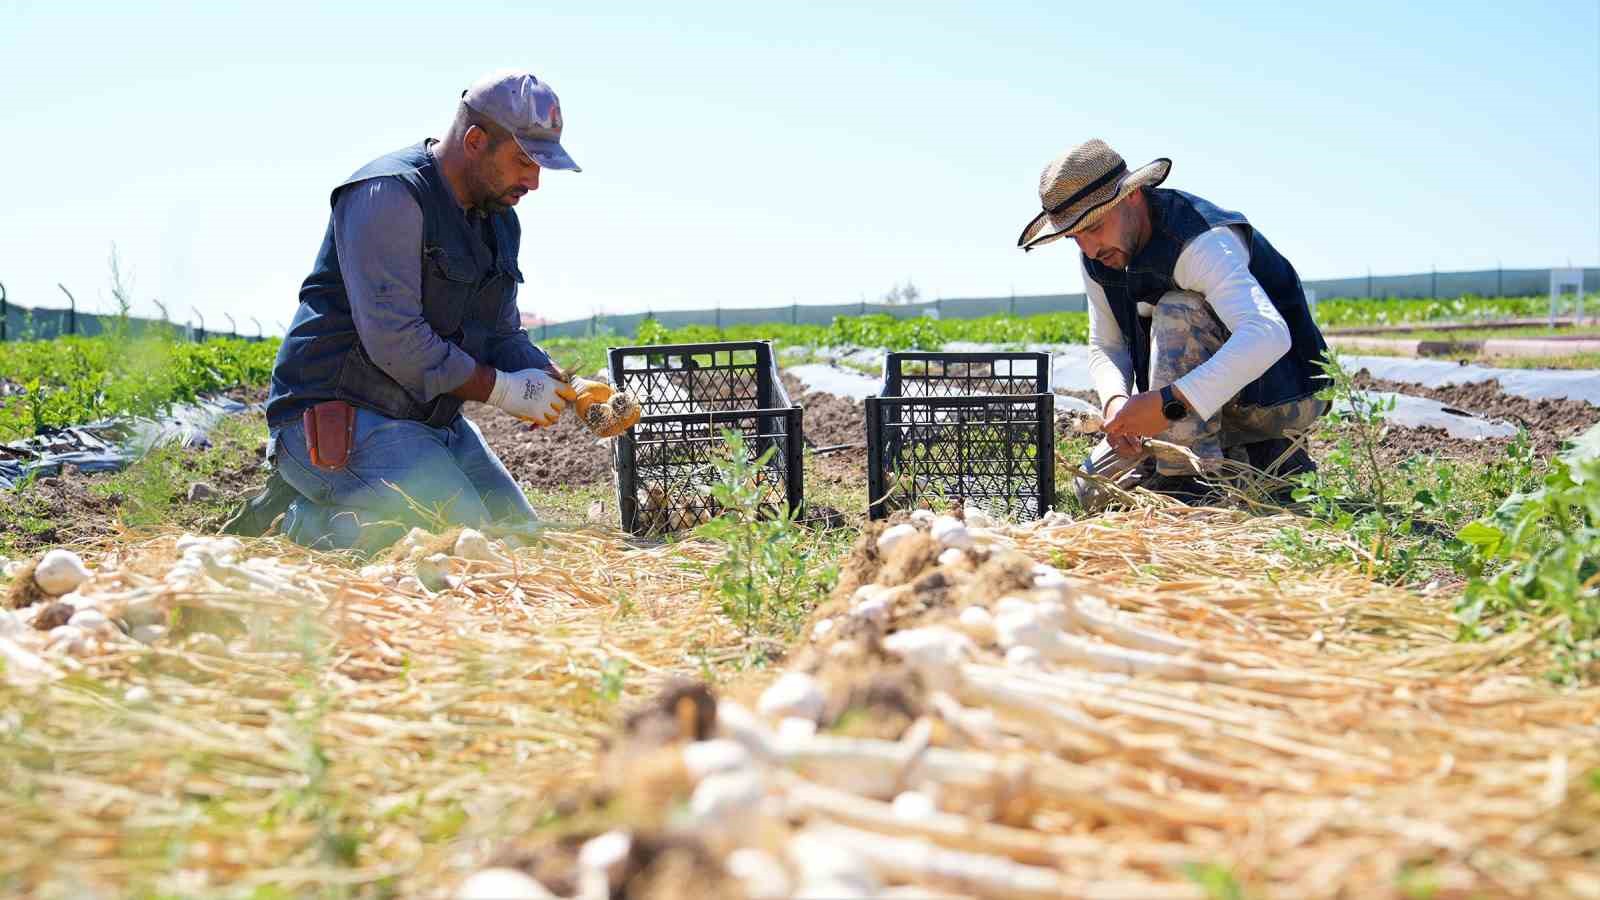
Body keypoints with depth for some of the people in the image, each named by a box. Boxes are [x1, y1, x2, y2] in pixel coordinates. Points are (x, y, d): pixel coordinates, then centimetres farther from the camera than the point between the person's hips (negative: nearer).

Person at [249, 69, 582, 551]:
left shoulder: (500, 222, 12)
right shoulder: (390, 194, -17)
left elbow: (503, 335, 17)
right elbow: (393, 339, -24)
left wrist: (562, 386, -2)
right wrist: (503, 390, -18)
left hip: (432, 419, 10)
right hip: (336, 415, -9)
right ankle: (295, 524, -5)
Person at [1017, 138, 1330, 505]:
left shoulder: (1202, 241, -30)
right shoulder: (1098, 257, -4)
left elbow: (1269, 335, -45)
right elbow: (1105, 347, 1)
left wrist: (1169, 402, -51)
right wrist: (1116, 402, -23)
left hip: (1284, 397, -8)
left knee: (1176, 312, -32)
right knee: (1094, 488, 2)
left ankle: (1194, 479, -27)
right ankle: (1254, 459, 7)